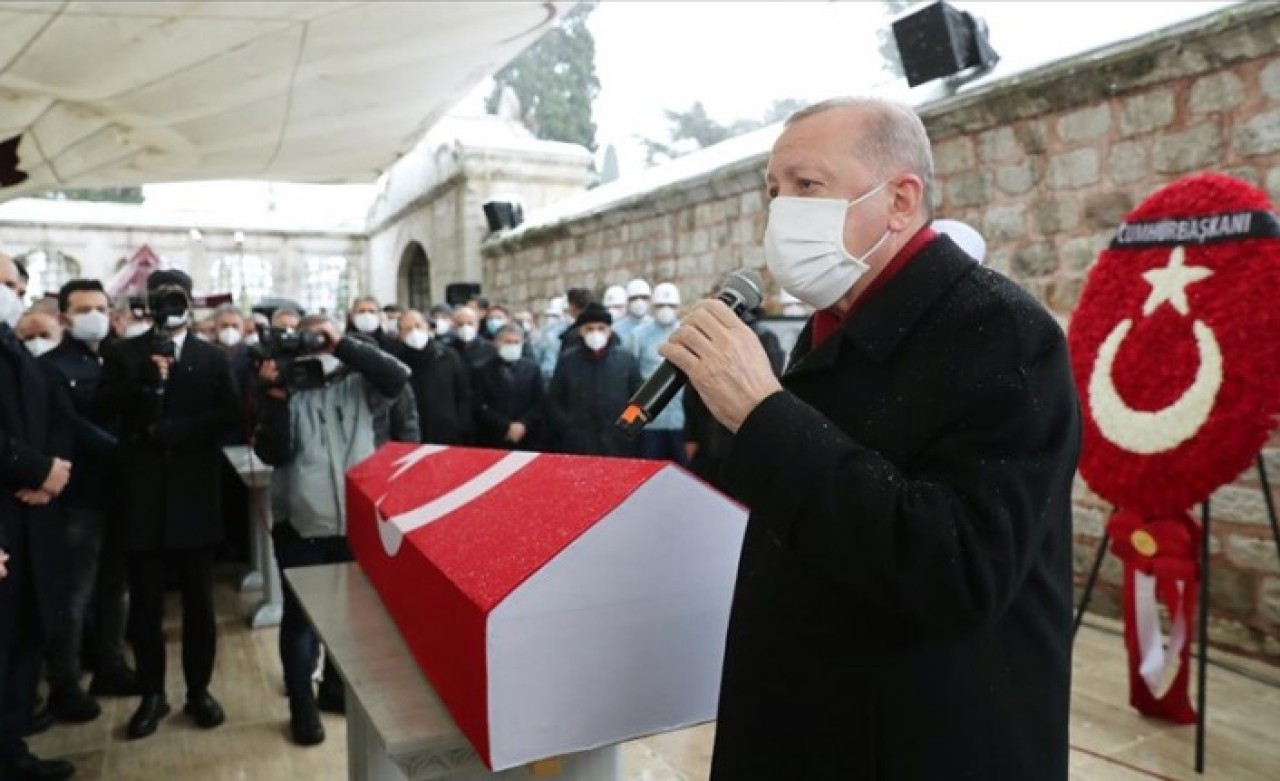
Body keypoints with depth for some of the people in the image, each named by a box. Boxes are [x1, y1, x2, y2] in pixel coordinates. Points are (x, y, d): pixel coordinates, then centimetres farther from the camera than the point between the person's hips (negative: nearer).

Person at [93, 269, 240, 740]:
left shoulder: (212, 358, 6)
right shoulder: (124, 354, 8)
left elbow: (228, 415, -5)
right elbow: (102, 409, -3)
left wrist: (172, 430, -14)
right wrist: (144, 381, -16)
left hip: (194, 492, 0)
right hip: (143, 492, 1)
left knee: (199, 599, 8)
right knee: (145, 603, 6)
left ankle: (199, 689, 20)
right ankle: (152, 694, 20)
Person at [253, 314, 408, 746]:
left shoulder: (358, 384, 4)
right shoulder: (284, 389, 1)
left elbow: (397, 378, -16)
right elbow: (273, 453, -9)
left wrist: (344, 344, -17)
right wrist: (275, 395, -18)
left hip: (355, 520, 2)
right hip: (300, 523, -2)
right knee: (300, 616, 6)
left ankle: (336, 685, 37)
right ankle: (302, 705, 21)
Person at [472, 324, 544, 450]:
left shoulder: (532, 369, 11)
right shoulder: (483, 370, 4)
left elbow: (539, 404, 5)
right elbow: (481, 406, -3)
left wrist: (523, 425, -10)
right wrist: (506, 427, -11)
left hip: (526, 442, 2)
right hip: (492, 441, -1)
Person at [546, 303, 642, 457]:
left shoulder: (627, 359, 6)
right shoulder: (567, 360, 6)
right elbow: (553, 400, 9)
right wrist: (567, 428, -2)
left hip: (618, 447, 0)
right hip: (576, 447, 0)